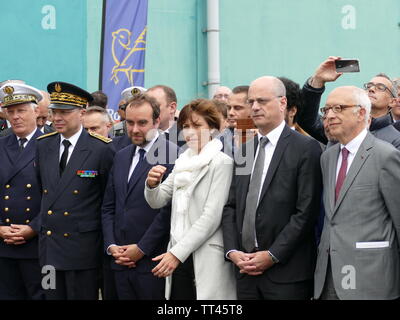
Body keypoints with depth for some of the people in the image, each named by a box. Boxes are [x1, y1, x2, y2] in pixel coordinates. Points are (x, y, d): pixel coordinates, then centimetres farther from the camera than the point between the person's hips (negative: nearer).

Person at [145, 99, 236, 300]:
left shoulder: (221, 163, -7)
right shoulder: (182, 162, 13)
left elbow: (212, 217, -13)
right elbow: (157, 201, 12)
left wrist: (177, 253, -15)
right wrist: (152, 184, -11)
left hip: (207, 258, -6)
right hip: (178, 256, 6)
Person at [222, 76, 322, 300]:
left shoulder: (306, 148, -5)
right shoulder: (243, 150, 14)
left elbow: (306, 212, -11)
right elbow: (231, 206, 12)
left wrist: (272, 255, -13)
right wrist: (232, 251, -1)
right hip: (246, 271, 5)